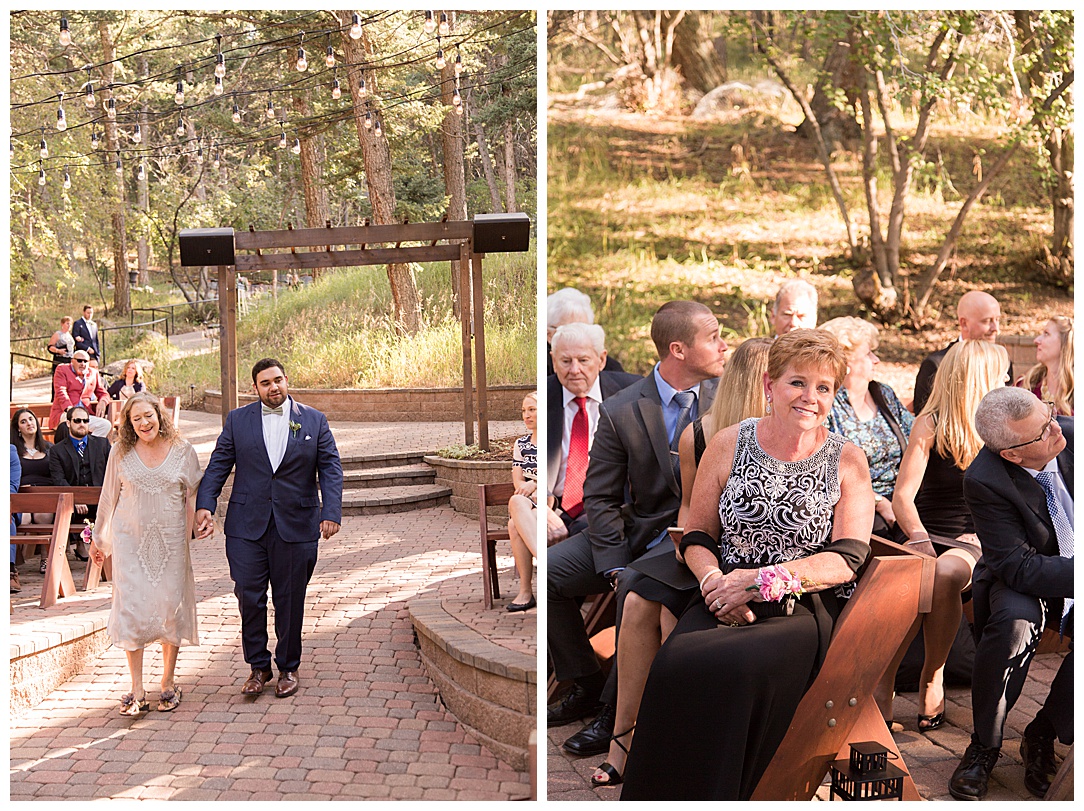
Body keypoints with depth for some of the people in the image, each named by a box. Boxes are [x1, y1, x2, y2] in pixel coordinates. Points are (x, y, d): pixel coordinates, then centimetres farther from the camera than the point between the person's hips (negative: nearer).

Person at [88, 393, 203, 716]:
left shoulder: (183, 452, 0)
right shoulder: (121, 453, 2)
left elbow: (193, 497, 5)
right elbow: (109, 497, 10)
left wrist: (192, 532, -7)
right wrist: (99, 539, 15)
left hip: (171, 540, 0)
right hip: (130, 540, 0)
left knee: (171, 607, 3)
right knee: (131, 608, -3)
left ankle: (168, 684, 18)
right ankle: (137, 691, 4)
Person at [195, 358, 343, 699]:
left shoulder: (314, 421, 5)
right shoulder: (238, 420, 7)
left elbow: (331, 469, 1)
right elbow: (217, 466, 5)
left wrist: (331, 512, -13)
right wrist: (204, 505, -10)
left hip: (296, 526, -1)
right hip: (246, 526, 1)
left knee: (290, 600, 7)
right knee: (249, 597, 1)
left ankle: (288, 668, 23)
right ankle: (258, 666, 19)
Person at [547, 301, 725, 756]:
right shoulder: (621, 412, -4)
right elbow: (600, 498, -1)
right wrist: (613, 566, -16)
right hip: (640, 528, 3)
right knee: (547, 570, -12)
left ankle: (618, 716, -14)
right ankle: (588, 688, 7)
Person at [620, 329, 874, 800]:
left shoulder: (848, 463, 6)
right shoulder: (728, 445, 9)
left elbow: (847, 560, -2)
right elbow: (697, 536, 11)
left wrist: (763, 580, -13)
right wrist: (716, 583, -11)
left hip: (804, 609, -1)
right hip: (725, 602, 2)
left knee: (738, 670, -34)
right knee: (675, 667, -31)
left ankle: (717, 799, -16)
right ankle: (658, 800, -15)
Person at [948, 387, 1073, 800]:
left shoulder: (1070, 434, -16)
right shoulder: (985, 481, -26)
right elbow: (1019, 568, -27)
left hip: (1074, 578, 3)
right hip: (1023, 582, -3)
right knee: (1015, 621, -36)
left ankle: (1042, 736, -3)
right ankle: (984, 747, -14)